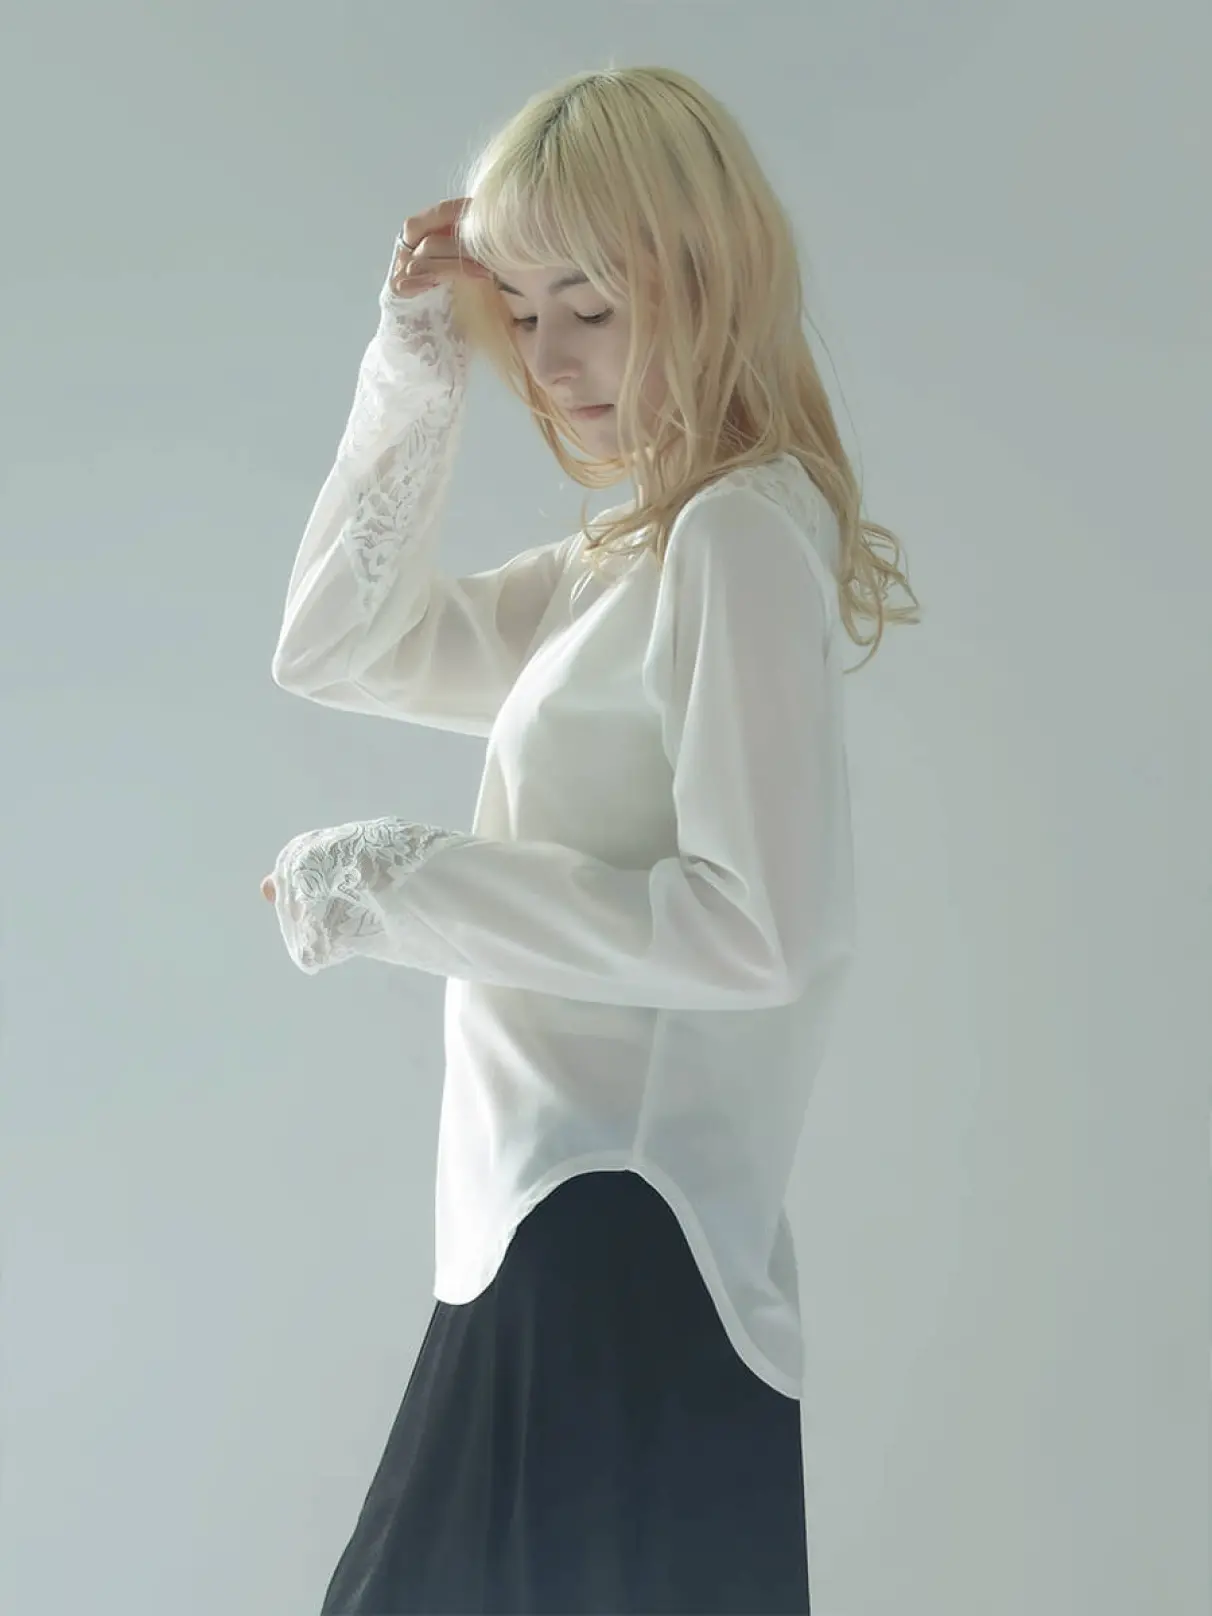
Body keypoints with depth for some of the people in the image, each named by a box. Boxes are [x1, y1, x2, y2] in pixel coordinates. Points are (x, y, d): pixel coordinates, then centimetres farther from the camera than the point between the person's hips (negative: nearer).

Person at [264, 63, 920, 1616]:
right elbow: (337, 651, 18)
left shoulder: (743, 536, -14)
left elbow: (767, 928, -23)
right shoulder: (623, 559, 13)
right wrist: (418, 370, 7)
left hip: (630, 1249, -9)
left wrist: (401, 880, -16)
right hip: (561, 1233, 9)